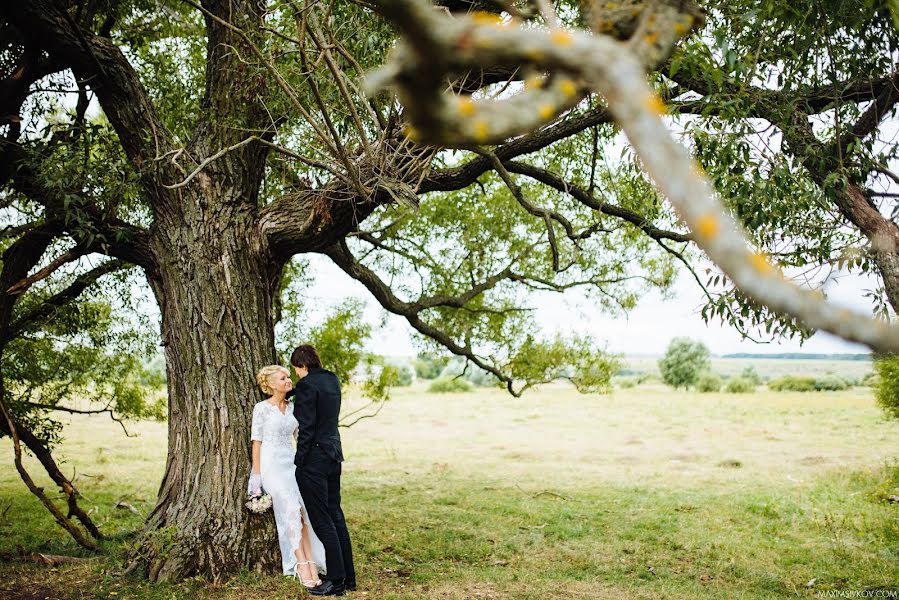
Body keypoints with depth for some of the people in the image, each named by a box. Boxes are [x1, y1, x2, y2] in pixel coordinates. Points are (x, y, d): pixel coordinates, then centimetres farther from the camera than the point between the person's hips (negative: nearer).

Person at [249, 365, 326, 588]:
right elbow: (256, 443, -6)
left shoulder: (293, 407, 12)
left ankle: (310, 565, -18)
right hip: (271, 465, -5)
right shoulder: (261, 408, -4)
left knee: (303, 509, -15)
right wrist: (257, 476, -10)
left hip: (290, 464, 5)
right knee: (292, 508, -22)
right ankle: (304, 565, -21)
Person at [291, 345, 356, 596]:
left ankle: (336, 580, 3)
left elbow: (306, 429, -17)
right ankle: (348, 577, 19)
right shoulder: (332, 379, 9)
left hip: (315, 457, -9)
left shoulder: (306, 385, -15)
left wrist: (299, 463, -12)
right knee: (335, 514, 14)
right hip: (334, 454, 9)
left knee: (321, 519, -1)